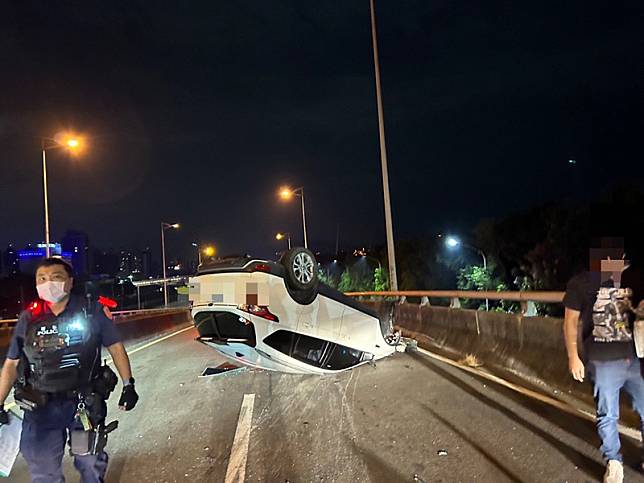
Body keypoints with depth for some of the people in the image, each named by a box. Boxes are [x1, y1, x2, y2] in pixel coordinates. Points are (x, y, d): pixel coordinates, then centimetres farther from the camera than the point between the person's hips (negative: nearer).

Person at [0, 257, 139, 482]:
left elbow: (116, 348, -2)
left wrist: (128, 385, -6)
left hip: (86, 403, -2)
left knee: (90, 464, 15)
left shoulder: (91, 312, -6)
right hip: (41, 408, 2)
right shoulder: (29, 318, 1)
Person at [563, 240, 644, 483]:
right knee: (607, 415, 9)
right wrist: (573, 356, -4)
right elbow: (570, 321, -2)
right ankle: (613, 461, 29)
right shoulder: (581, 283, -7)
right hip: (603, 362, -3)